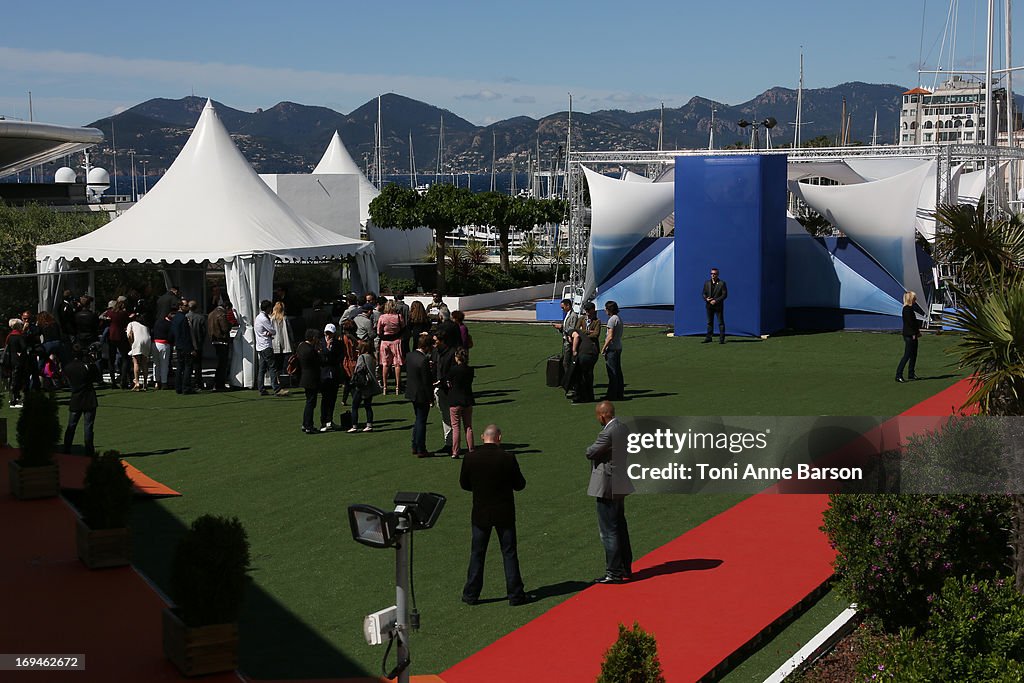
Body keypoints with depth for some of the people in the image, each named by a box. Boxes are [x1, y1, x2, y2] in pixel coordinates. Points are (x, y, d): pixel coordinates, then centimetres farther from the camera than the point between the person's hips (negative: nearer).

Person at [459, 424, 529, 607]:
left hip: (480, 514, 1)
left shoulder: (470, 458, -8)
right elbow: (520, 485, -6)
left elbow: (464, 484, 3)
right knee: (509, 553, 7)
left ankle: (471, 594, 16)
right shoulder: (508, 458, -13)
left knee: (477, 554, 11)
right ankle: (515, 595, 9)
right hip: (504, 514, -1)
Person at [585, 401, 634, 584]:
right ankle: (626, 567, 29)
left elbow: (590, 453, -15)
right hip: (621, 485, 10)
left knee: (609, 531, -2)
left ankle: (614, 573, 2)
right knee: (620, 527, 20)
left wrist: (591, 448, 6)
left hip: (607, 488, -10)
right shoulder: (624, 429, 6)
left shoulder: (608, 433, -23)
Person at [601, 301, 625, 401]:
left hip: (612, 348, -9)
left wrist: (604, 348, -12)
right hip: (618, 347, 9)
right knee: (618, 371, 12)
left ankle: (612, 394, -4)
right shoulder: (619, 318, 15)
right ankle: (619, 394, 16)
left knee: (612, 372, -6)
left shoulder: (612, 319, -15)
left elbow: (610, 337, -19)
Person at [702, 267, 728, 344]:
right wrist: (706, 299, -11)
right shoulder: (707, 283, 9)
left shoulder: (722, 283, -4)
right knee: (709, 322, 9)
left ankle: (721, 339, 2)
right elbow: (703, 293, 10)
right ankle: (708, 338, 13)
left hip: (718, 306, -4)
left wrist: (716, 300, -17)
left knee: (721, 322, -1)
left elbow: (724, 294, -9)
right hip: (709, 306, 4)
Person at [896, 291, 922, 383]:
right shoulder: (907, 309, -15)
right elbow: (910, 322, -19)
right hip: (909, 335, -10)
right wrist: (914, 333, -16)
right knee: (907, 355, -10)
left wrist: (917, 331, 7)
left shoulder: (910, 308, 15)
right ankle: (898, 375, -11)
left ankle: (911, 374, 21)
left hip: (913, 335, 10)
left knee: (913, 355, 14)